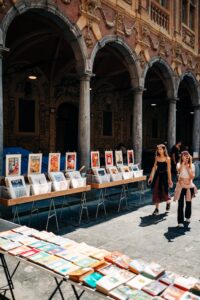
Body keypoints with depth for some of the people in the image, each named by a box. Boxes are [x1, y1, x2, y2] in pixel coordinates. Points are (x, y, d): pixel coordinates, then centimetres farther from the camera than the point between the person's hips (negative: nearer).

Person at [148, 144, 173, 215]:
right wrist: (151, 177, 6)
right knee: (156, 191, 3)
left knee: (164, 191, 2)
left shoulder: (167, 158, -7)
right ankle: (157, 208, 13)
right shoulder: (157, 157, 5)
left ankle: (168, 203, 36)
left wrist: (169, 180, -7)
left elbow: (169, 170, -7)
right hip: (157, 175, 4)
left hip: (164, 175, -4)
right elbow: (154, 167, 8)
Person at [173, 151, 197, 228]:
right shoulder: (179, 164, -3)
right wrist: (183, 162, -21)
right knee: (180, 204, -6)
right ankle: (180, 221, -2)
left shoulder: (192, 165, 1)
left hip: (189, 186, 2)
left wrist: (188, 168, -14)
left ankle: (187, 217, 38)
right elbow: (179, 171, -25)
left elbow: (192, 176, -9)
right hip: (181, 186, -2)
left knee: (188, 203, 14)